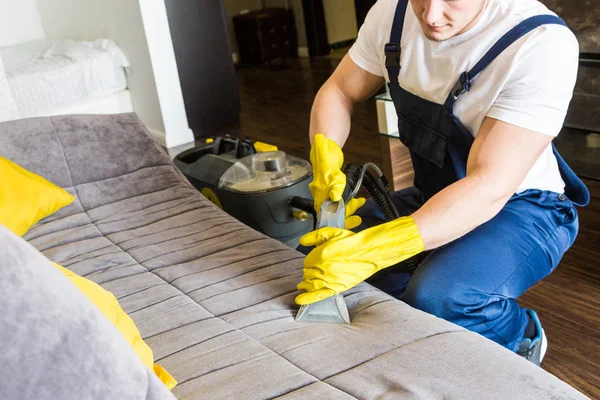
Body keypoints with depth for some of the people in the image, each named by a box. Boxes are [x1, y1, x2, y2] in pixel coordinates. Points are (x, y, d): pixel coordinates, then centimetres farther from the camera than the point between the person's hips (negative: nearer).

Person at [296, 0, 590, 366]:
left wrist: (370, 251, -44)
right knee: (322, 247, -11)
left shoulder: (544, 44, -28)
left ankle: (521, 337, 1)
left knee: (438, 300, -33)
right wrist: (326, 162, -20)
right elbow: (338, 92, 3)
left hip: (520, 207, -6)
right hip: (433, 196, 6)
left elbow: (489, 188, -33)